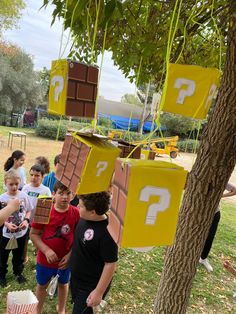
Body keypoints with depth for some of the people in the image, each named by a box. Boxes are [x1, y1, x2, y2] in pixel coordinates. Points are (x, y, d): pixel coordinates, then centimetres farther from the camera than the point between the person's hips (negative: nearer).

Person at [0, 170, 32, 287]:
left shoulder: (23, 196, -11)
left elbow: (28, 211, 1)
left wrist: (26, 220, -16)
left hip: (21, 232, 2)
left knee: (19, 255, 22)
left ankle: (18, 272, 46)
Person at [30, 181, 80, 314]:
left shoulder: (76, 213, -16)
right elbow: (33, 234, -11)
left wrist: (70, 254, -15)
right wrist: (46, 250, -21)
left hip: (66, 260, 1)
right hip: (45, 259, -1)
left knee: (63, 284, 25)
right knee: (42, 285, 22)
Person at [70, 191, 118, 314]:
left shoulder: (107, 232, -33)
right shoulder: (85, 218, -10)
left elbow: (110, 264, -26)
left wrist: (99, 292, -22)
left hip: (90, 286, -8)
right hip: (76, 279, 8)